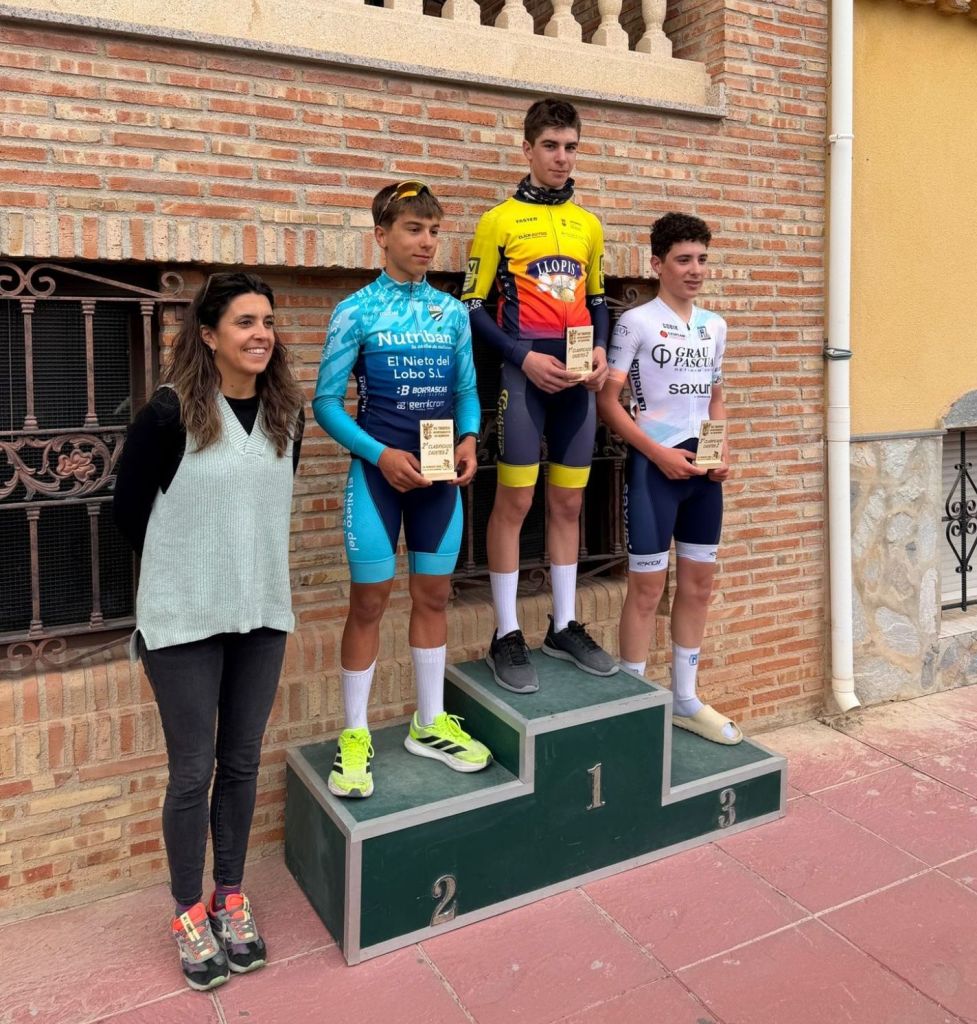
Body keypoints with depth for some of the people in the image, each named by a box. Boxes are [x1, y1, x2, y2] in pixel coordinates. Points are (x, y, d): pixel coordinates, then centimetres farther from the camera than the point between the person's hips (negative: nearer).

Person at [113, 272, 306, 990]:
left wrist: (246, 569, 12)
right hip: (184, 620, -4)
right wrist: (187, 573, 5)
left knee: (242, 762, 14)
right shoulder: (171, 413, -14)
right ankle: (190, 913, 27)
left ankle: (231, 899, 33)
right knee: (193, 771, 7)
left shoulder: (287, 413, 1)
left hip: (262, 613, 4)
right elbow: (130, 509, -4)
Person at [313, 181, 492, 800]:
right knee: (370, 599, 1)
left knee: (434, 594, 11)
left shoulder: (454, 313, 6)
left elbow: (466, 391, 10)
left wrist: (469, 440, -11)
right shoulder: (356, 312, -5)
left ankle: (430, 723, 26)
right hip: (380, 470, -4)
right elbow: (326, 402, -5)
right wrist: (380, 455, -17)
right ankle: (355, 735, 15)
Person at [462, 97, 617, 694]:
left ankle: (564, 627, 21)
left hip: (578, 378, 5)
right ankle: (507, 636, 8)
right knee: (514, 502, -3)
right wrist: (523, 357, -13)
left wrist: (601, 351, 2)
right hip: (524, 375, -5)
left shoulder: (589, 226, 15)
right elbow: (474, 307, -2)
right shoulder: (500, 222, 1)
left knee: (569, 503, 9)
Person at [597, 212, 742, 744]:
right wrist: (659, 453, -16)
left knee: (699, 584, 11)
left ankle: (685, 700, 24)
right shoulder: (636, 322, -7)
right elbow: (607, 400, -10)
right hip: (654, 463, -6)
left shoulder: (714, 326, 12)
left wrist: (722, 451, 2)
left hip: (703, 465, 7)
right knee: (647, 586, -2)